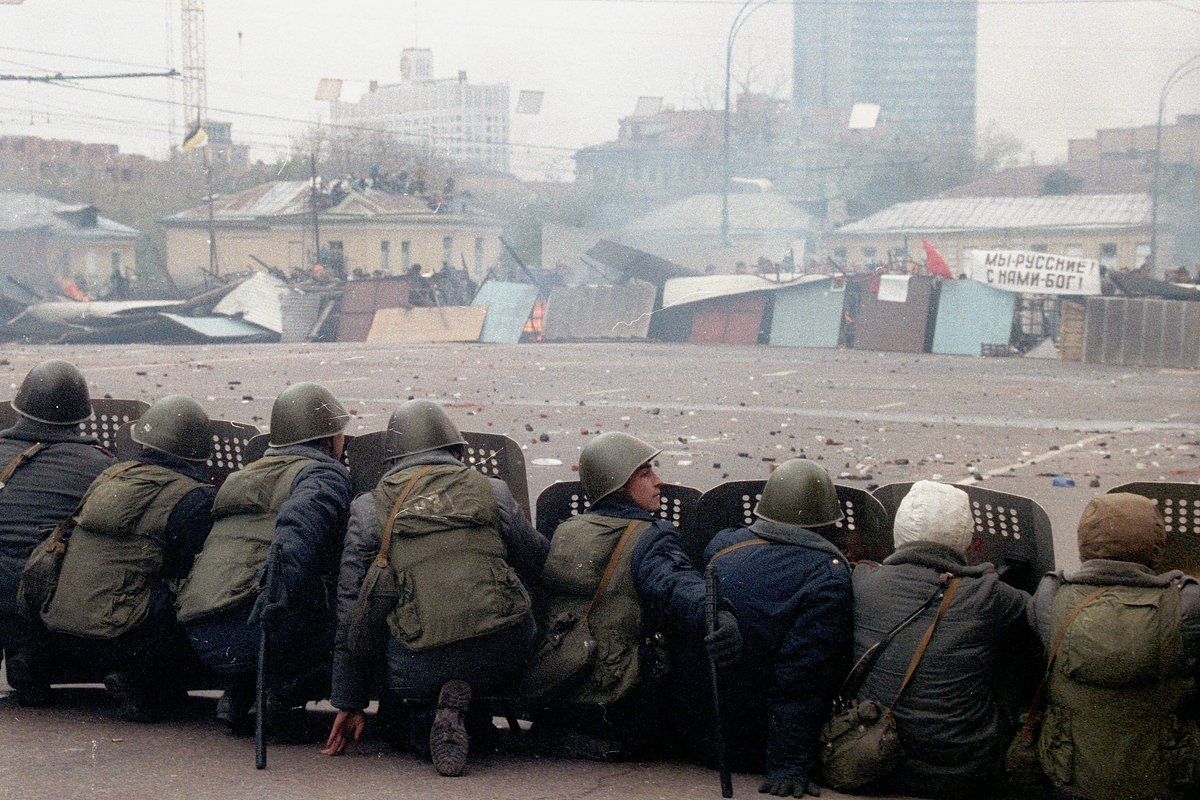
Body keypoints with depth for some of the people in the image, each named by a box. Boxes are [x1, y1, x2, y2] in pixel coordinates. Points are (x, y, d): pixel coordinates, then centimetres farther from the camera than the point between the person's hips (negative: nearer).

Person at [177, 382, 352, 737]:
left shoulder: (242, 477, 30)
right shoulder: (326, 474, 4)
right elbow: (300, 519, -19)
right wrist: (283, 573, -33)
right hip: (255, 629, -8)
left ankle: (238, 693, 14)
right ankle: (288, 693, -8)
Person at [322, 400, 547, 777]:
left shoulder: (368, 509, 13)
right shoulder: (491, 491, 14)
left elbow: (352, 611, 13)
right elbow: (539, 568, 19)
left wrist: (349, 702, 19)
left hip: (422, 666, -1)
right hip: (506, 654, 1)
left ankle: (432, 717, -6)